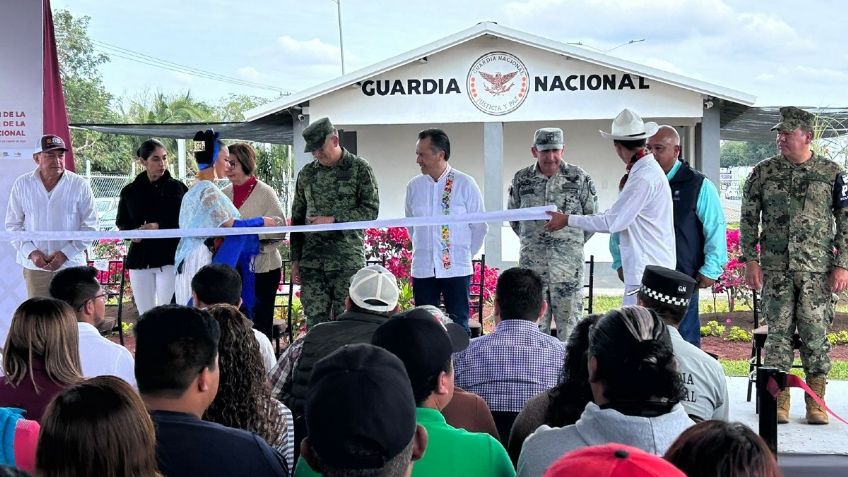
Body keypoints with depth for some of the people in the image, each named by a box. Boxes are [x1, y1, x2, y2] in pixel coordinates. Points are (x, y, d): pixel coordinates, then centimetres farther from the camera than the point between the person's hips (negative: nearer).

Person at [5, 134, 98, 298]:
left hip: (70, 264, -1)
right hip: (34, 266, 1)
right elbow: (13, 225, 7)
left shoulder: (80, 185, -4)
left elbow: (89, 226, -2)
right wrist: (31, 252, -8)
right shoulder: (22, 184, 2)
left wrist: (65, 253, -12)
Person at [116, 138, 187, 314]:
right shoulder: (130, 191, 9)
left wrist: (159, 226, -15)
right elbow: (121, 223, 18)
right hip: (140, 259, 3)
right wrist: (132, 232, -4)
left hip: (169, 258, -3)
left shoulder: (176, 187, 2)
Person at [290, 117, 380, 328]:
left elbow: (371, 209, -5)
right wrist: (295, 260, 11)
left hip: (348, 260, -4)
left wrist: (333, 220, -14)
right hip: (311, 261, 4)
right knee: (314, 321, 2)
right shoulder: (306, 174, 12)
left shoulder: (359, 168, 0)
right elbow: (297, 218, 16)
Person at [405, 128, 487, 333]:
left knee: (458, 326, 3)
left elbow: (479, 226, 2)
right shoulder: (414, 186, 3)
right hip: (422, 269, 3)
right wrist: (422, 251, 13)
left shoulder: (465, 184, -6)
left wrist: (464, 254, 6)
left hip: (456, 268, -3)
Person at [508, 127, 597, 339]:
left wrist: (573, 242, 9)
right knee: (534, 327, 6)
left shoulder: (579, 178, 0)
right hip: (532, 264, 2)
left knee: (569, 327, 0)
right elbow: (513, 219, 16)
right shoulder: (521, 179, 5)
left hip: (568, 264, -2)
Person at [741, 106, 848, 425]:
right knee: (778, 333, 2)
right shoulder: (763, 172, 6)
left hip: (817, 270, -1)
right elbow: (748, 219, 8)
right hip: (775, 269, 1)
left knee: (815, 334, 1)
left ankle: (816, 402, 13)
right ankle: (779, 400, 11)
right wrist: (750, 260, 0)